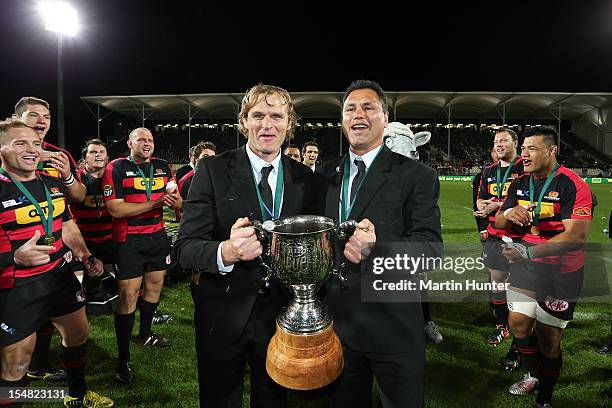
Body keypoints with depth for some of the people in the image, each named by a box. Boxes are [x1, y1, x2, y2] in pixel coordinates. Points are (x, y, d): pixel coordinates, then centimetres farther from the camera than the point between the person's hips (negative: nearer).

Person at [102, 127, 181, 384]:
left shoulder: (163, 167, 8)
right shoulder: (116, 168, -7)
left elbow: (178, 202, 10)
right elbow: (115, 209, -16)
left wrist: (174, 200, -15)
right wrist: (156, 202, -21)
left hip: (157, 236, 6)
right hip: (128, 240, -5)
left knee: (155, 285, 15)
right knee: (128, 295, -4)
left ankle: (145, 335, 39)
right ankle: (123, 358, 11)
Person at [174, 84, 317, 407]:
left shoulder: (305, 178, -1)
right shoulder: (213, 170, -10)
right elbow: (185, 248, -15)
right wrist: (226, 252, -36)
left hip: (281, 316, 2)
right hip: (224, 317, -2)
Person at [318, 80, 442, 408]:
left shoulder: (417, 175, -7)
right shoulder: (326, 174, 6)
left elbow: (430, 247, -15)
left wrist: (377, 247, -32)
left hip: (393, 328, -3)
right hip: (336, 322, 4)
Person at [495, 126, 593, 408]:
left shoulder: (572, 186, -16)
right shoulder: (519, 184, 5)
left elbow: (577, 236, -26)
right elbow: (498, 223, 5)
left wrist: (529, 251, -34)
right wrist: (508, 213, -19)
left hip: (561, 272, -5)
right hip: (525, 267, 5)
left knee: (548, 337, 3)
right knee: (518, 322, 4)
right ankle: (532, 375, 32)